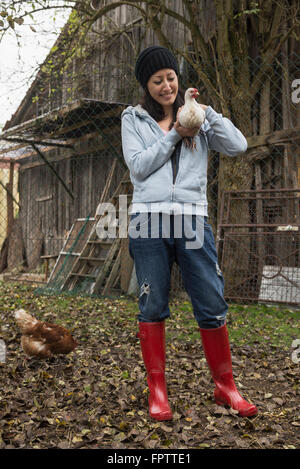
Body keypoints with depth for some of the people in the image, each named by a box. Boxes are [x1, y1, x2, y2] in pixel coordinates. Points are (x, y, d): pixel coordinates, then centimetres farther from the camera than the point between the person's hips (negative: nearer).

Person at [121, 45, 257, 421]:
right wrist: (174, 135, -5)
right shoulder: (133, 118, 12)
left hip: (192, 220, 1)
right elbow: (138, 166, -2)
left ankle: (224, 386, 17)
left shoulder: (197, 117, 15)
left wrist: (206, 112, -3)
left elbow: (238, 146, 3)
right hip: (149, 220, -1)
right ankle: (157, 389, 16)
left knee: (212, 305, 1)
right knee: (152, 306, 3)